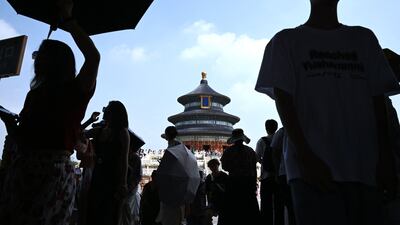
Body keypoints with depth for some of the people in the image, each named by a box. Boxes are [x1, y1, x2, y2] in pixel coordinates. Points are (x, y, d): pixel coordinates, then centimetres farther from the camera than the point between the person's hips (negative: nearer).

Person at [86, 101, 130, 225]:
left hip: (113, 179, -5)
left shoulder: (122, 132, -5)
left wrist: (122, 184, -12)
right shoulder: (99, 130, 8)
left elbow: (124, 160, -8)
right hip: (98, 177, 5)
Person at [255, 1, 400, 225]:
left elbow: (378, 100, 12)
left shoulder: (365, 39, 19)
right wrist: (305, 156, -14)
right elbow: (283, 100, -3)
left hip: (367, 168, 4)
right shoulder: (286, 41, 8)